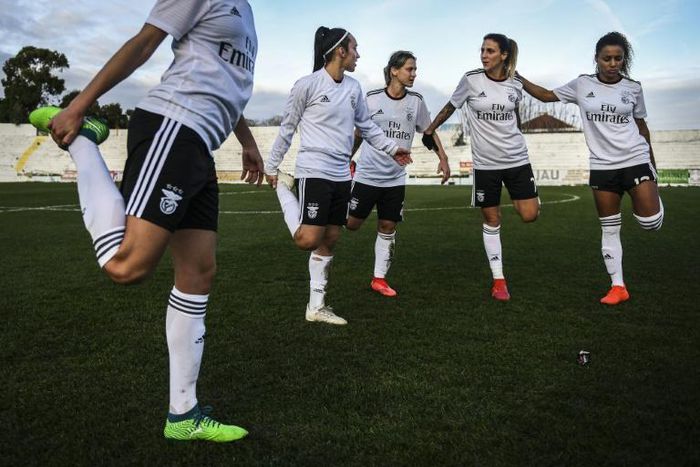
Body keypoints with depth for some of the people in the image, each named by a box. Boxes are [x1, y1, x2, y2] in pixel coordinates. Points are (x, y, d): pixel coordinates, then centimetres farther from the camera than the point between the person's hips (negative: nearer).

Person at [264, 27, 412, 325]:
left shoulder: (353, 88, 9)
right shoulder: (308, 85, -8)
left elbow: (367, 126, 22)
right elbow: (287, 128, -2)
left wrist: (391, 148, 14)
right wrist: (271, 166, 2)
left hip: (341, 175, 7)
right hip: (313, 172, -6)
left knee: (329, 242, 8)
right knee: (308, 240, -12)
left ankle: (316, 307, 18)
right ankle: (283, 188, 14)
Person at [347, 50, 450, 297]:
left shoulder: (416, 101, 1)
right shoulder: (372, 99, -5)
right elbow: (358, 132, 7)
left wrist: (443, 159, 3)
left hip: (395, 179, 2)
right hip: (367, 174, -2)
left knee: (387, 227, 5)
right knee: (352, 224, -1)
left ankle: (379, 278, 17)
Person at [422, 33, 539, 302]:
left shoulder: (515, 85, 1)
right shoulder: (471, 80, -6)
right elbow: (450, 107, 8)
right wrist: (429, 130, 11)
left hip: (517, 159, 2)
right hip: (485, 163, -2)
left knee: (529, 216, -6)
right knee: (491, 221, 4)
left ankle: (519, 199, 31)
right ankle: (498, 281, 15)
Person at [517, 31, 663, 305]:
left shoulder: (633, 88, 3)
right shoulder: (582, 85, 2)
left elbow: (641, 124, 13)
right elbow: (546, 95, 12)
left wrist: (652, 162, 18)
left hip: (636, 160, 0)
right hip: (602, 166, 1)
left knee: (651, 223, -9)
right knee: (609, 229, 3)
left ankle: (653, 197, 28)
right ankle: (618, 287, 12)